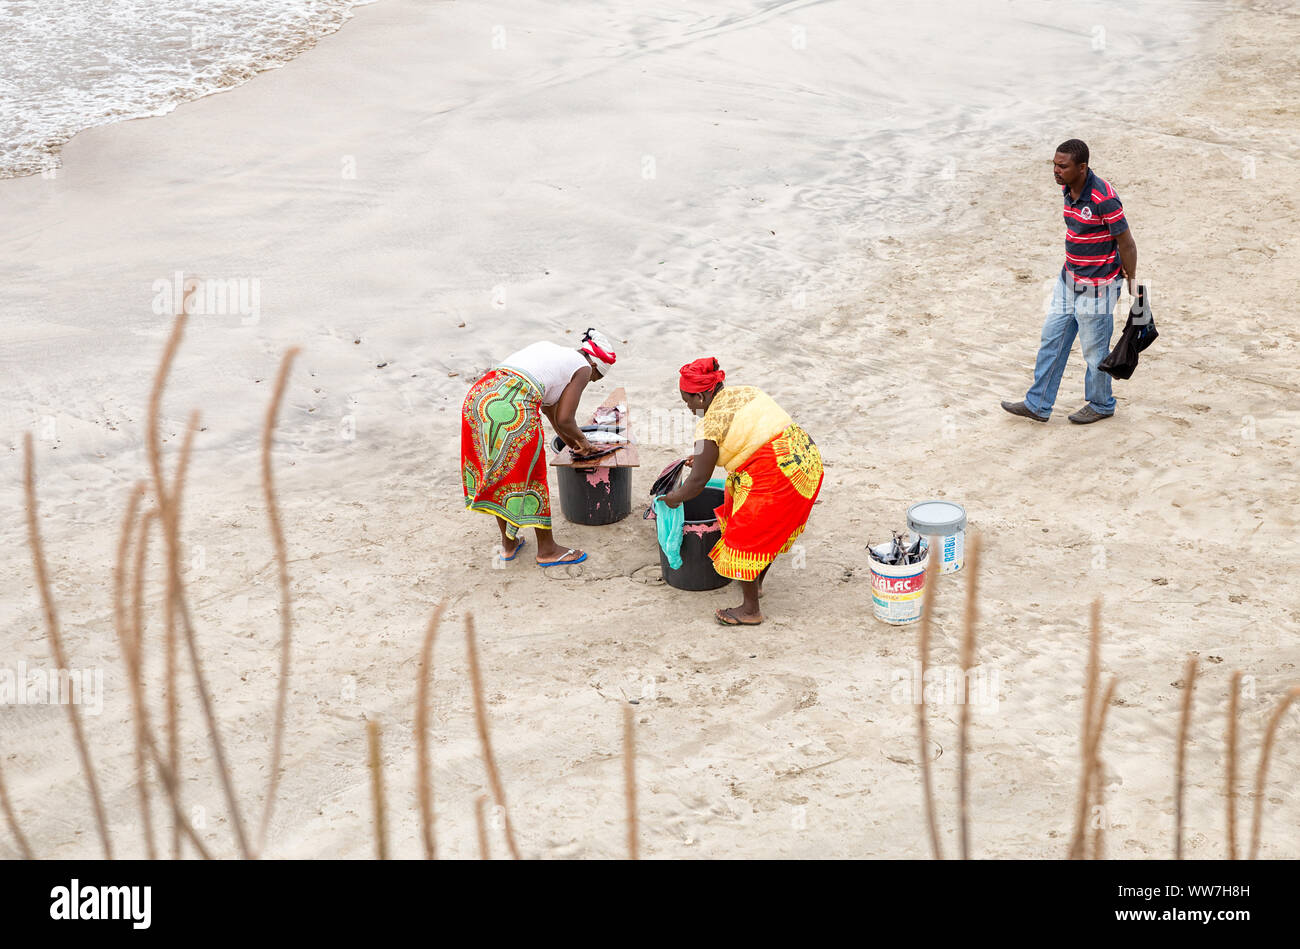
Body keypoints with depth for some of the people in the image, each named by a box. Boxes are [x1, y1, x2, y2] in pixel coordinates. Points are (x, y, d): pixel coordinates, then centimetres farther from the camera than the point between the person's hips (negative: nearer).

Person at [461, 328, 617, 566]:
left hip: (479, 394, 7)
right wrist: (582, 440, 25)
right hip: (516, 407, -7)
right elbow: (563, 420, 4)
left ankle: (508, 544, 35)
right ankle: (547, 550, 23)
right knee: (531, 476, 10)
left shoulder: (549, 349, 32)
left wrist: (571, 441, 53)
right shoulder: (583, 368, 11)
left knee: (494, 473, 22)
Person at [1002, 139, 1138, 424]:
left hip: (1095, 288, -8)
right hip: (1068, 280, 8)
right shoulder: (1068, 190, 0)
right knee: (1052, 341, 14)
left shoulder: (1103, 198, -26)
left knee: (1094, 351, 8)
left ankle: (1101, 405, 30)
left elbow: (1126, 243, -16)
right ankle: (1038, 405, 25)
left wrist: (1132, 282, -6)